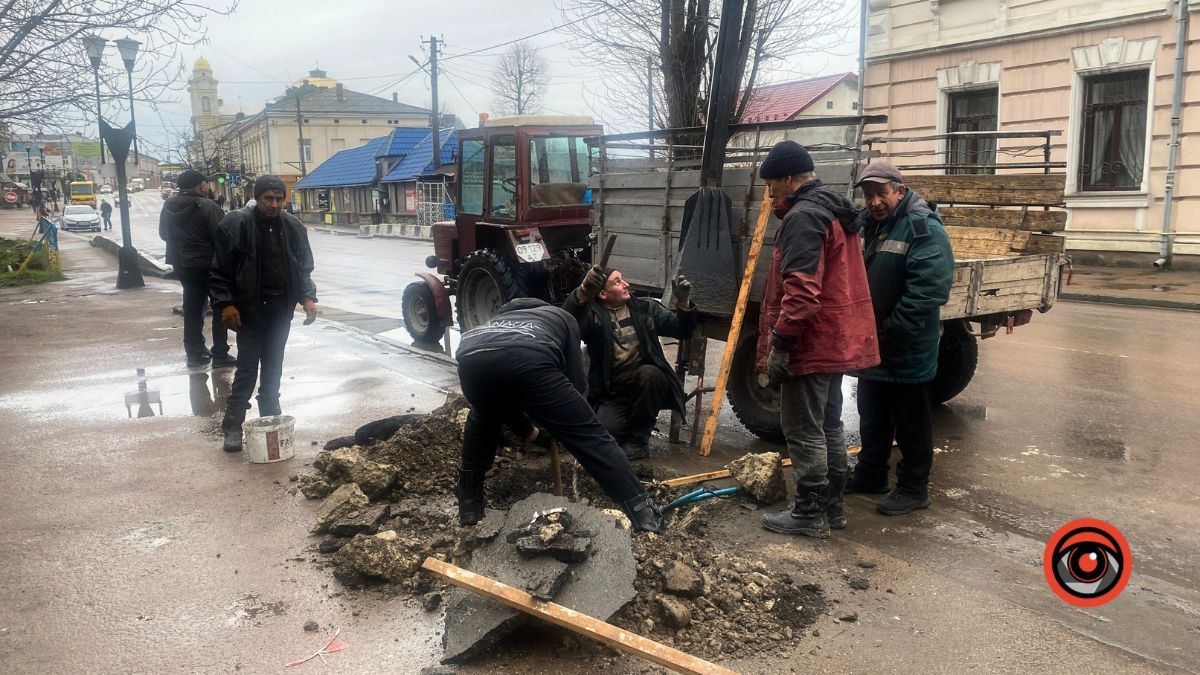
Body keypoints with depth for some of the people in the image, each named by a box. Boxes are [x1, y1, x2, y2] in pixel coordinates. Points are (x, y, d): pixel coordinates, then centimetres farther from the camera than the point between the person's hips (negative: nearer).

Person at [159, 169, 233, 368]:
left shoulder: (168, 206, 1)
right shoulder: (207, 206, -19)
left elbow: (163, 233, 12)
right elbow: (221, 237, -21)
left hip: (181, 264, 7)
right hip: (208, 264, -6)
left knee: (192, 307, 17)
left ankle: (194, 352, 21)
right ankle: (220, 354, 2)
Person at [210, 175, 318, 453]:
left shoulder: (293, 228, 2)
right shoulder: (236, 225, -10)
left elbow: (304, 267, 11)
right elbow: (220, 270, -6)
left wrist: (307, 297, -2)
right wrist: (225, 303, -13)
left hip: (281, 309, 4)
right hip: (250, 309, -4)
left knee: (273, 367, 13)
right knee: (247, 368, -4)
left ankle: (270, 417, 26)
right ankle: (232, 426, 5)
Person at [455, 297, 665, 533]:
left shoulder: (501, 317, 48)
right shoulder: (563, 318, 39)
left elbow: (500, 394, 49)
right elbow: (575, 381, 28)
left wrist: (527, 430, 63)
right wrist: (558, 422, 45)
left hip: (470, 355, 4)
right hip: (529, 357, -4)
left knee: (484, 418, 37)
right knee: (588, 434, 8)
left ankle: (469, 502, 41)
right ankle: (642, 510, 9)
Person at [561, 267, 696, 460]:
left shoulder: (645, 308, 8)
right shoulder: (593, 315, -3)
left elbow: (681, 330, 9)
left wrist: (684, 303, -13)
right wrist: (584, 291, -46)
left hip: (647, 385, 2)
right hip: (613, 394, -2)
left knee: (647, 373, -31)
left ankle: (639, 438, -11)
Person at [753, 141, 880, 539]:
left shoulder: (804, 216, -17)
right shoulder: (834, 211, 16)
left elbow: (800, 291, -27)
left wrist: (779, 344, -23)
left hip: (811, 343, -10)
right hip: (838, 341, 10)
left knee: (803, 430, -1)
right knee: (828, 425, 17)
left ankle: (810, 514, 7)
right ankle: (832, 506, 26)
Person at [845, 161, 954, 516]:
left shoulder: (923, 228, -18)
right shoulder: (865, 224, 9)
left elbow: (929, 289, -26)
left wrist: (890, 330, -23)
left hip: (907, 350, -8)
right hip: (870, 346, 8)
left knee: (911, 422, 5)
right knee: (871, 417, 20)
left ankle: (913, 488, 18)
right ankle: (870, 473, 36)